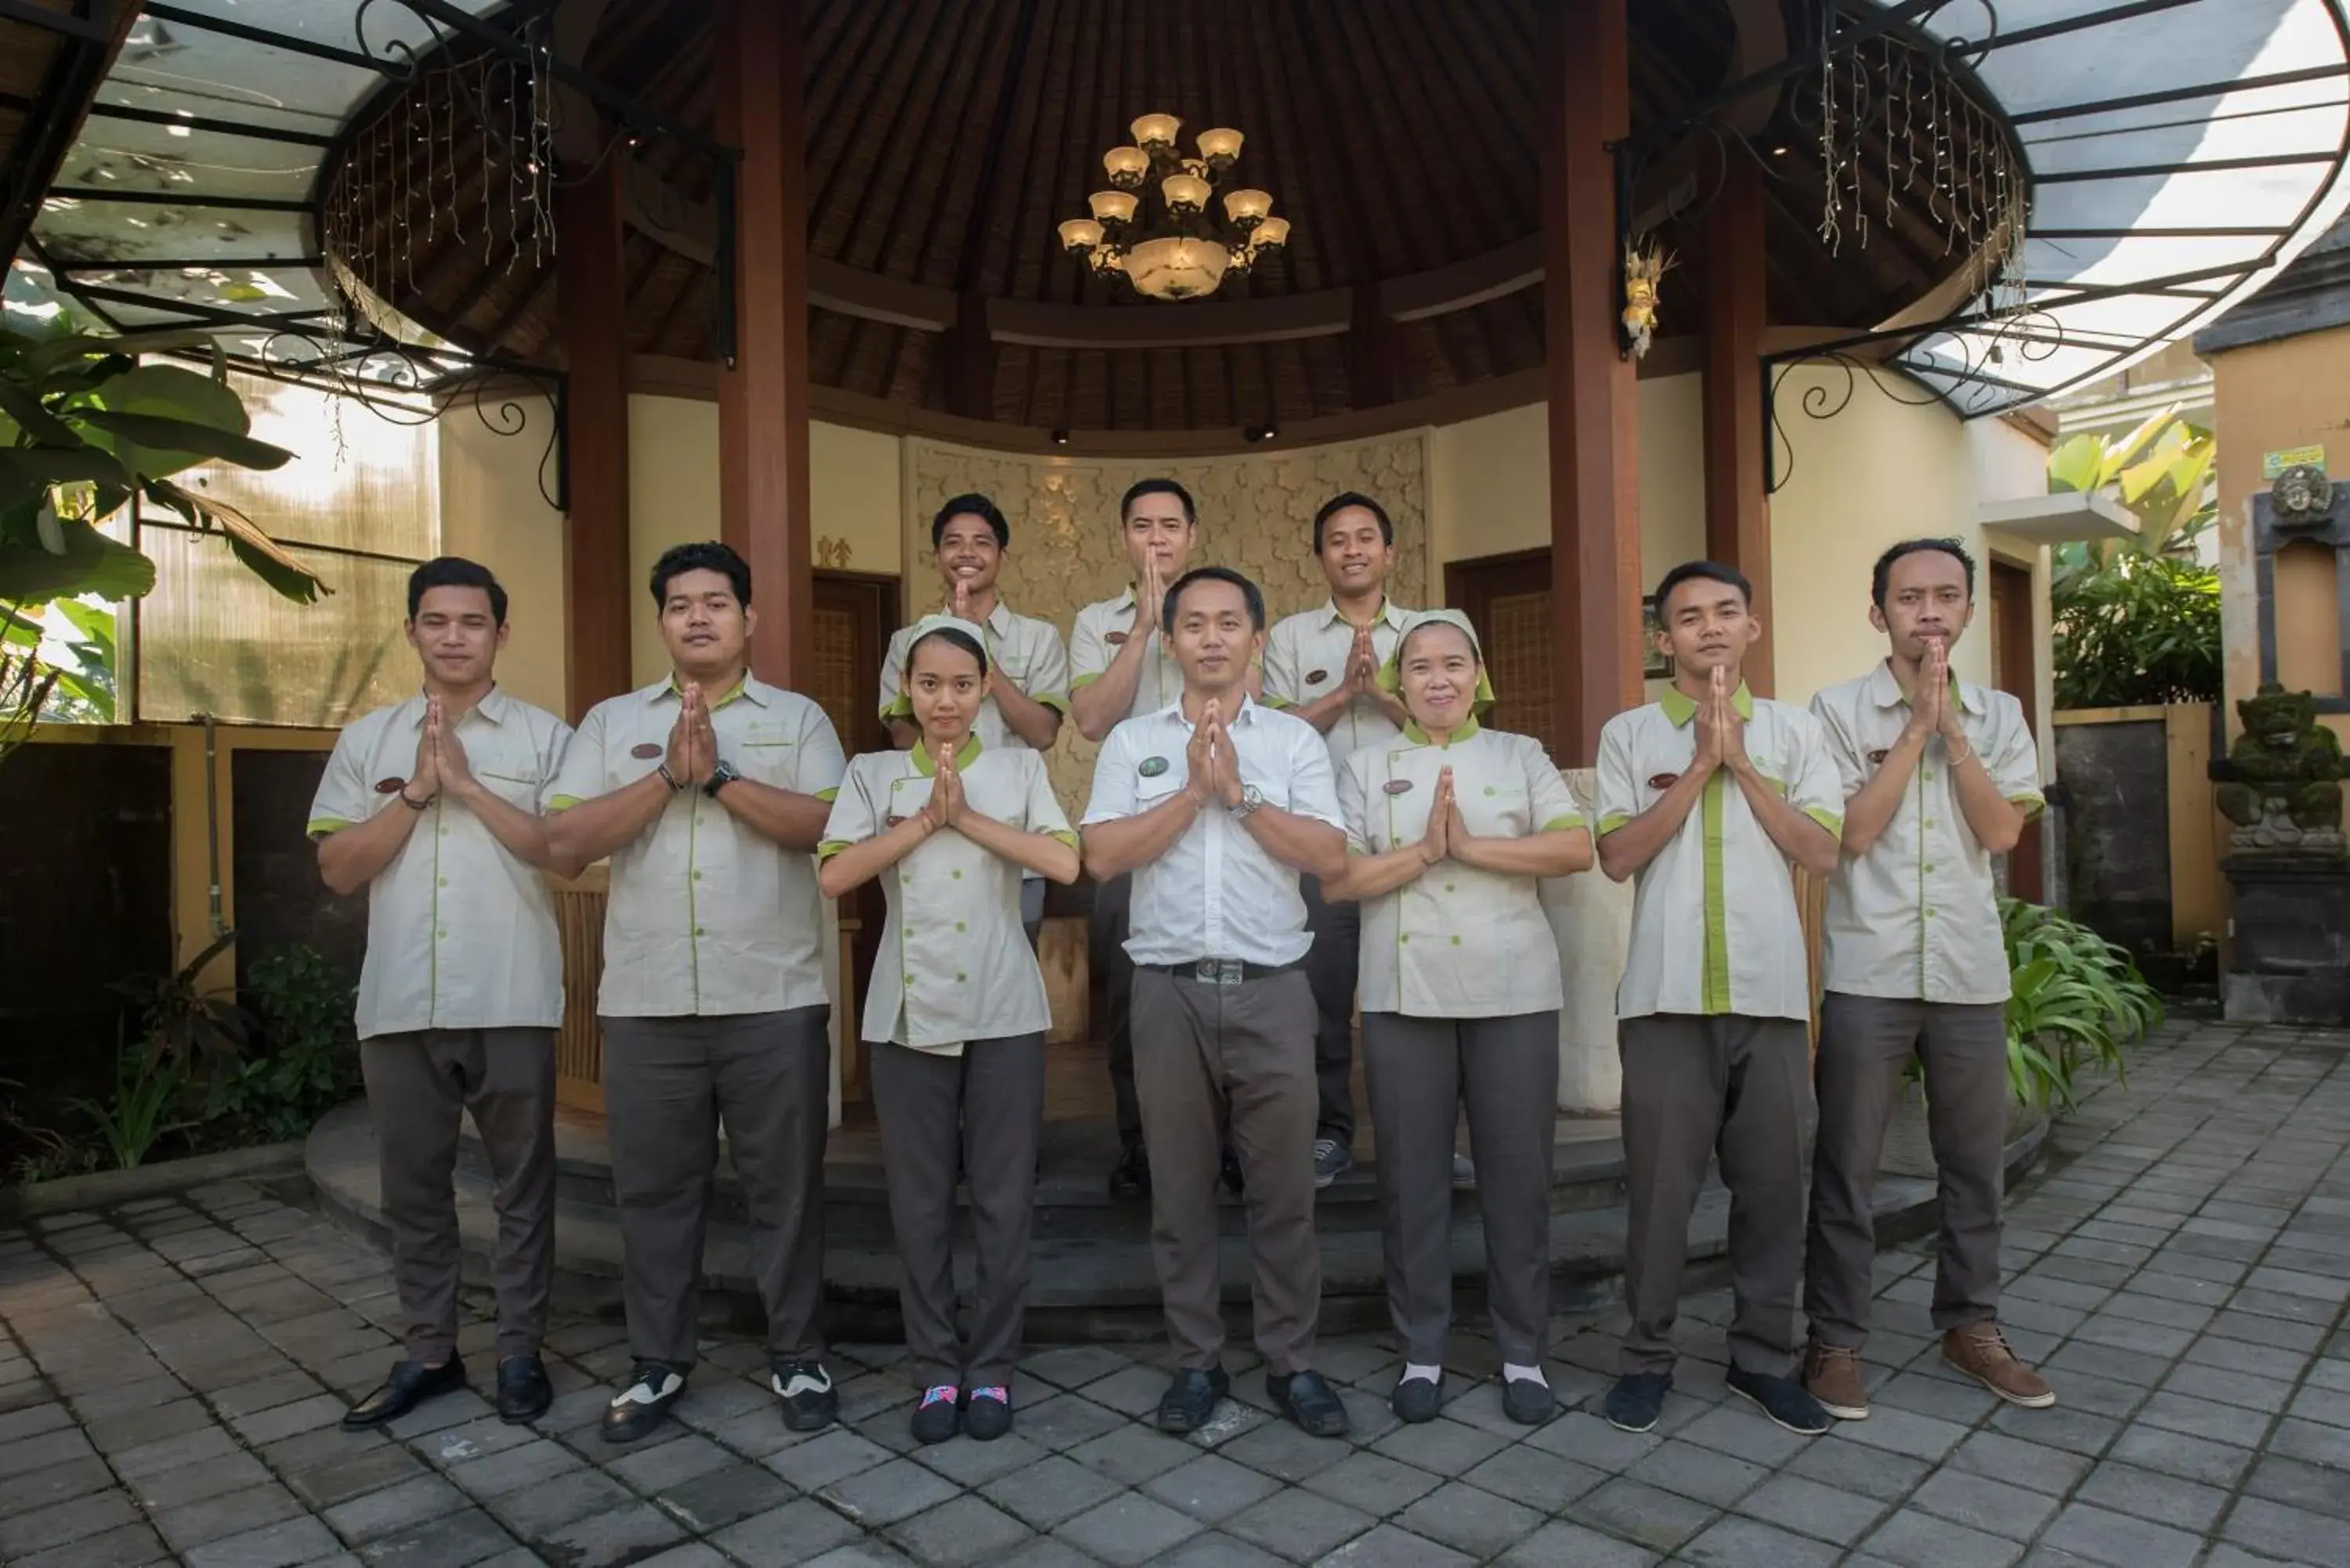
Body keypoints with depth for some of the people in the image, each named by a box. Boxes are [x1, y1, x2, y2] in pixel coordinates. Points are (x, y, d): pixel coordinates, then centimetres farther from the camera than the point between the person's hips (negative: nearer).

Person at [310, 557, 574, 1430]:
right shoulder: (367, 739, 10)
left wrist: (467, 785, -12)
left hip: (512, 1004, -3)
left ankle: (520, 1351, 20)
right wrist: (418, 791, -9)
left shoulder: (545, 737, 1)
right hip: (399, 1005, 3)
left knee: (522, 1184, 7)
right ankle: (429, 1353, 27)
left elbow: (567, 855, -9)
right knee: (413, 1187, 13)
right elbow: (338, 869, 3)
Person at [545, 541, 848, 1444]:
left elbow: (826, 826, -9)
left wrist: (720, 777, -15)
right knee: (653, 1190, 11)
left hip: (774, 1000, -1)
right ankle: (657, 1364, 28)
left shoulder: (798, 719, 5)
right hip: (646, 1003, 2)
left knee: (784, 1186, 7)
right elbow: (566, 837, -2)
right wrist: (670, 776, -12)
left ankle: (798, 1359, 22)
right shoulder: (611, 722, 10)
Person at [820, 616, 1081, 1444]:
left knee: (1002, 1197, 6)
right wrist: (926, 817, -12)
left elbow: (1064, 863, -10)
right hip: (909, 1013, 1)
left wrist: (966, 816, -12)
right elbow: (833, 876, -8)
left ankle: (991, 1367, 22)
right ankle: (937, 1369, 23)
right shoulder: (872, 773, 6)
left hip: (1003, 1012, -1)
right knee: (919, 1201, 7)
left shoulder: (1020, 767, 5)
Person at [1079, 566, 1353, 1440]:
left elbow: (1330, 857, -5)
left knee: (1284, 1187, 5)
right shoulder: (1132, 742, 7)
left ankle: (1291, 1362, 21)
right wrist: (1194, 790, -11)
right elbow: (1103, 857, -5)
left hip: (1271, 990, 0)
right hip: (1170, 991, 1)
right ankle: (1197, 1362, 24)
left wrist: (1239, 790, -11)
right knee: (1180, 1186, 9)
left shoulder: (1294, 740, 6)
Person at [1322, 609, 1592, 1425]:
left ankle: (1523, 1352, 21)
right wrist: (1422, 850, -14)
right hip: (1404, 997, 0)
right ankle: (1421, 1351, 20)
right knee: (1412, 1175, 6)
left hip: (1513, 992, 0)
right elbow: (1337, 878, -2)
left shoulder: (1521, 755, 8)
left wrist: (1470, 845, -14)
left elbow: (1576, 847, -6)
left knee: (1518, 1171, 5)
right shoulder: (1367, 767, 7)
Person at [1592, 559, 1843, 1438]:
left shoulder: (1793, 731, 9)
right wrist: (1701, 763, -9)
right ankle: (1647, 1356, 19)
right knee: (1659, 1183, 4)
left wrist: (1741, 761, -6)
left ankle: (1764, 1356, 26)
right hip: (1667, 993, -1)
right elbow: (1617, 856, -5)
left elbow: (1821, 853, 0)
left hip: (1772, 992, 2)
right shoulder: (1630, 734, 5)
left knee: (1772, 1182, 9)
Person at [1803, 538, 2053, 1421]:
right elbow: (1855, 829, -11)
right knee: (1848, 1166, 3)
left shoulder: (1998, 715, 9)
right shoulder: (1840, 709, -1)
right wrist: (1918, 723, -10)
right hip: (1867, 972, -3)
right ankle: (1835, 1339, 15)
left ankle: (1970, 1324, 31)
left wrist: (1949, 725, -9)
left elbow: (2003, 831, -4)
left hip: (1970, 972, 4)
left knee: (1975, 1162, 14)